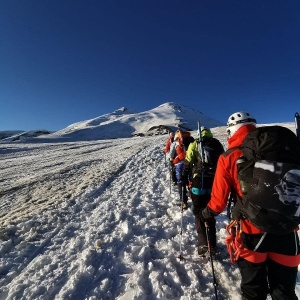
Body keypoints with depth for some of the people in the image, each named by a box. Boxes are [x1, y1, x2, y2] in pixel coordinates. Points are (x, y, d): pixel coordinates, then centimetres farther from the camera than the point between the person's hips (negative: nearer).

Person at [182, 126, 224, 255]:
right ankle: (212, 243, 27)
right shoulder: (218, 145, 13)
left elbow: (187, 163, -3)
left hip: (198, 183, -4)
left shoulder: (195, 144, 1)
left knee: (199, 212, 5)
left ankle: (204, 244, 0)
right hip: (214, 183, 4)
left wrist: (184, 178, 6)